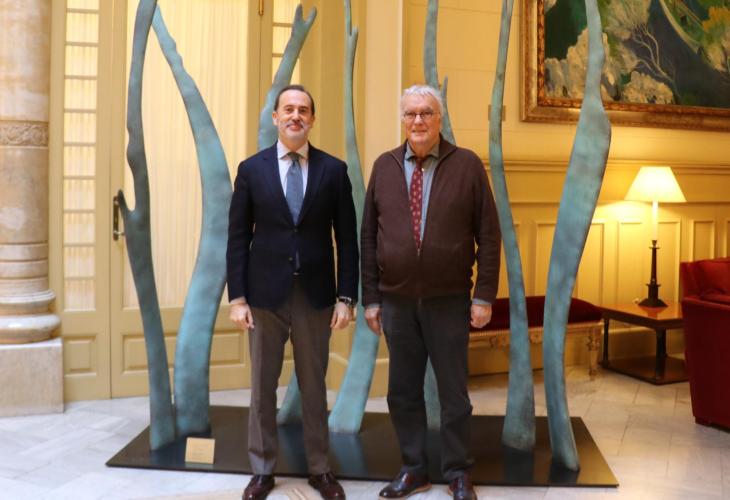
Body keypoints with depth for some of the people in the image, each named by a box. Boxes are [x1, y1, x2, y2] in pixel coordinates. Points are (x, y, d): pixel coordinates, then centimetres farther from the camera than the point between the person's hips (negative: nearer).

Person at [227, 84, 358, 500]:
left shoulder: (334, 169, 1)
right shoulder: (252, 168, 1)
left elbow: (347, 238, 1)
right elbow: (238, 237, 1)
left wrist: (346, 297, -4)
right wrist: (237, 297, -4)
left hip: (315, 294, 0)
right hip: (266, 293, 0)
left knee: (315, 385, 12)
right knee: (263, 385, 10)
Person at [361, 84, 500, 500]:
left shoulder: (467, 165, -1)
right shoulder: (384, 166, 5)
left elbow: (488, 234, -2)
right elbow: (369, 236, 6)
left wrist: (485, 295, -6)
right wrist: (371, 297, 3)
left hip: (449, 301, -2)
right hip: (396, 301, 3)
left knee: (453, 391, 8)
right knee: (403, 390, 11)